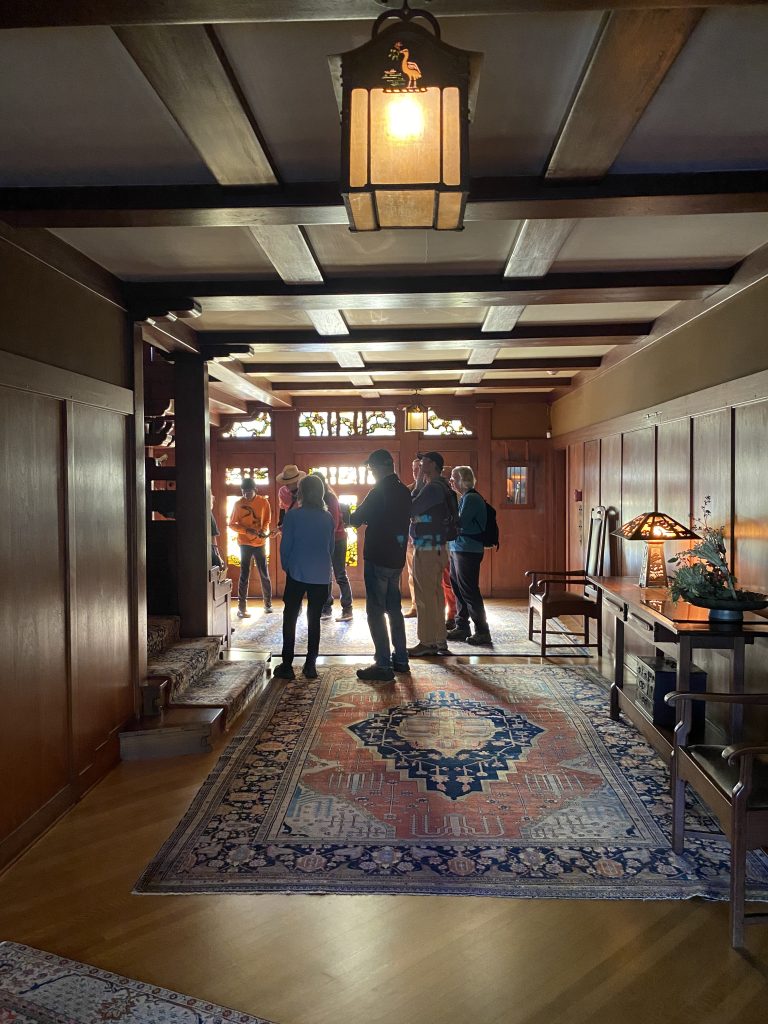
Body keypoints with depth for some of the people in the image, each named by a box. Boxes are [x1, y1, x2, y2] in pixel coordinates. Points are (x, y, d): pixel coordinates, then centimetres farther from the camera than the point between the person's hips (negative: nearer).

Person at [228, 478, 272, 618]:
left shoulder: (263, 502, -3)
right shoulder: (238, 504, -5)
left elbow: (267, 520, 6)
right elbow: (232, 524, -2)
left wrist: (264, 530, -15)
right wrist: (246, 530, -17)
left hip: (260, 542, 1)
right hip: (245, 543, -1)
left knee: (264, 574, 9)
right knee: (244, 574, -1)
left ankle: (268, 603, 22)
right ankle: (242, 607, 2)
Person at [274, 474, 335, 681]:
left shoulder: (293, 515, -8)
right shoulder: (327, 518, 3)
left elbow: (285, 545, -5)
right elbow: (331, 547, 9)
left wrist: (286, 567, 10)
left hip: (297, 574, -3)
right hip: (321, 576, 3)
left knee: (290, 618, 5)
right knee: (314, 620, 9)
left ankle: (287, 666, 4)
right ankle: (310, 666, 11)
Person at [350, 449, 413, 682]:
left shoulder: (379, 492, -16)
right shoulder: (404, 491, 9)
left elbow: (356, 519, -9)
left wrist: (351, 515, 13)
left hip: (377, 558, -8)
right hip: (396, 558, 8)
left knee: (375, 611, -3)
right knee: (393, 608, 16)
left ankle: (383, 666, -4)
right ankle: (400, 659, 22)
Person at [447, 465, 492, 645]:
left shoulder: (471, 498, -14)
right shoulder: (465, 498, 17)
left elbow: (460, 523, -20)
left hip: (467, 551, -10)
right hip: (458, 549, 10)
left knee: (469, 592, -6)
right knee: (459, 589, 14)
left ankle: (482, 632, 0)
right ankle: (462, 627, 22)